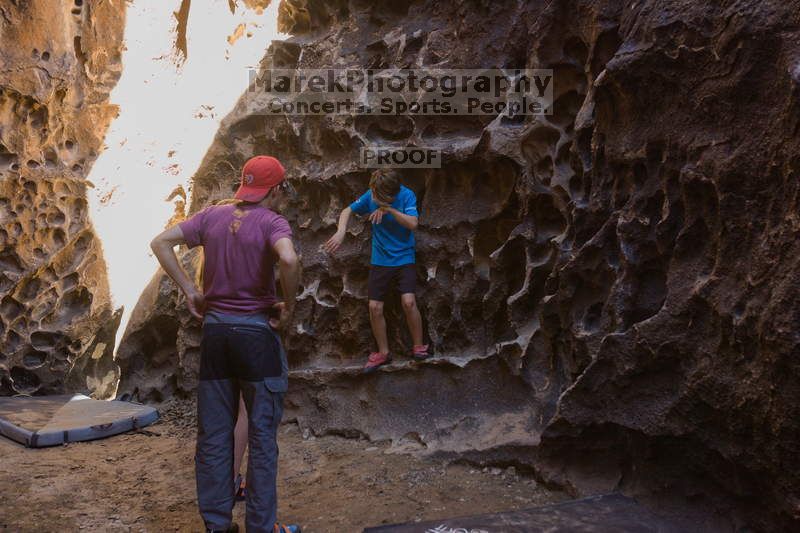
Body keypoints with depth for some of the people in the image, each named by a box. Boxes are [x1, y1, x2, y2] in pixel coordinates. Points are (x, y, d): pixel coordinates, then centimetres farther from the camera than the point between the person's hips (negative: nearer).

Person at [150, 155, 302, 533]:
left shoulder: (212, 216, 5)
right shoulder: (272, 223, -10)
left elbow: (160, 243, 3)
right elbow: (289, 260, -30)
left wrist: (189, 290, 4)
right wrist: (289, 306, -14)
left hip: (214, 329, 5)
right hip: (256, 332, -5)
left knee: (213, 433, 11)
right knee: (262, 434, 5)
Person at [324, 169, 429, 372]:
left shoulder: (407, 195, -13)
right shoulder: (371, 195, -6)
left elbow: (413, 223, -22)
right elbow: (347, 211, 1)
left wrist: (389, 209, -30)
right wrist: (341, 232, -17)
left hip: (404, 258, -3)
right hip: (380, 261, 3)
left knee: (408, 302, -19)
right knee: (375, 307, 1)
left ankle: (418, 347, 0)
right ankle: (383, 353, 17)